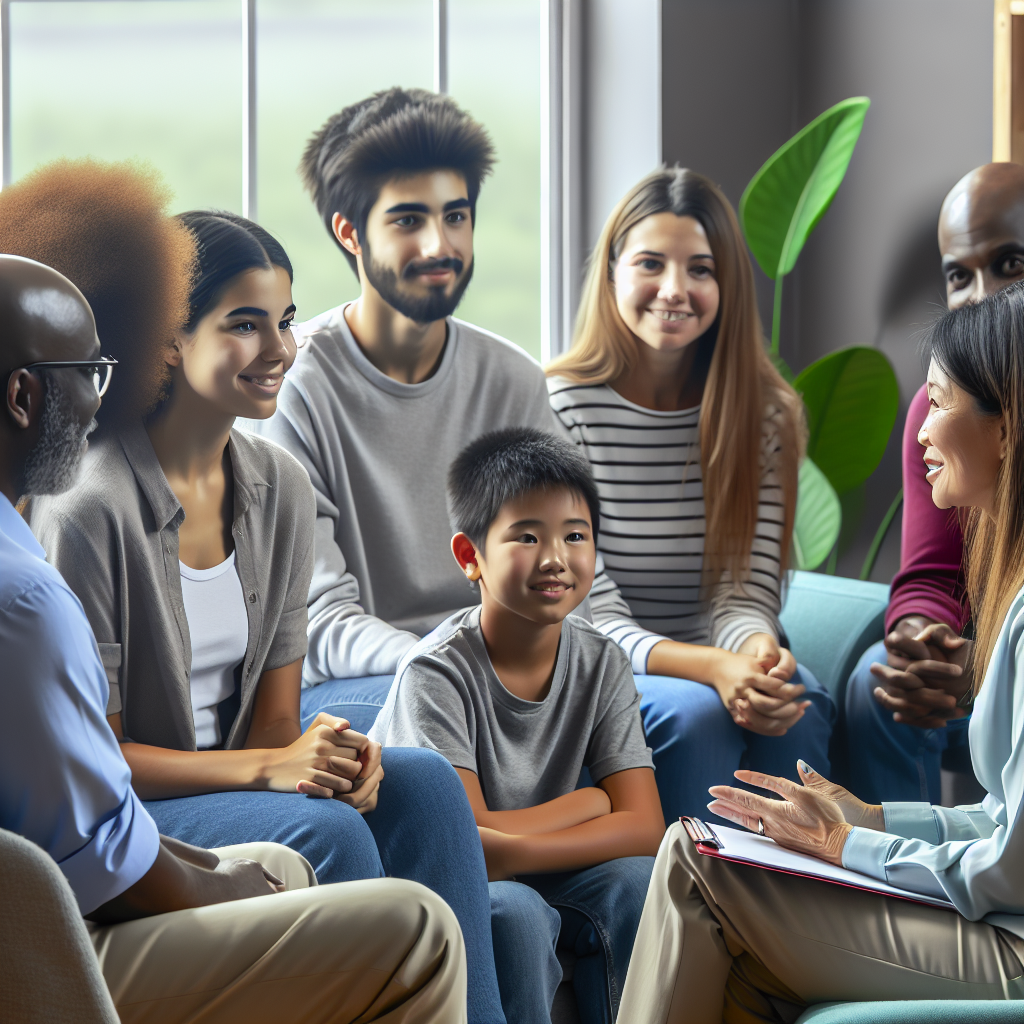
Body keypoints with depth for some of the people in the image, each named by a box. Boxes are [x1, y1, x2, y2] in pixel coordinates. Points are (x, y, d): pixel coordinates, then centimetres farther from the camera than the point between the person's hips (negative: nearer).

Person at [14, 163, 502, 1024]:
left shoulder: (279, 487, 4)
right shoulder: (88, 506, -19)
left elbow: (273, 711, 7)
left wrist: (326, 750, -17)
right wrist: (268, 767, -24)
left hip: (233, 781, 7)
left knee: (425, 782, -16)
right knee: (325, 832, -29)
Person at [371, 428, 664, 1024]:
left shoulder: (602, 666, -3)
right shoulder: (437, 673, -19)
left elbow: (644, 828, -12)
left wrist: (508, 851, -26)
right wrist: (587, 802, -12)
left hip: (539, 882, 5)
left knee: (637, 880, -22)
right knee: (513, 911, -33)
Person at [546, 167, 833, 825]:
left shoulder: (766, 414, 5)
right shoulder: (558, 408, -7)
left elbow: (746, 591, 0)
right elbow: (589, 615, -12)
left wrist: (758, 651, -27)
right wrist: (711, 668, -30)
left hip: (721, 665, 3)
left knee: (797, 711, -30)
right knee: (695, 713, -33)